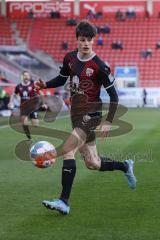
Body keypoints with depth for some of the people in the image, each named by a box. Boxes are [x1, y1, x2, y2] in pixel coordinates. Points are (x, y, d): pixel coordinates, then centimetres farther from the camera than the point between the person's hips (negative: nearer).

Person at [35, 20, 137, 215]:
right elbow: (62, 78, 21)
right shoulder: (69, 58, 4)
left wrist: (108, 122, -15)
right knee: (92, 164, 12)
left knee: (67, 150, -21)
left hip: (91, 114, -7)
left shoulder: (99, 66, -14)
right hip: (76, 114, 7)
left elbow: (113, 95, -8)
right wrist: (45, 85, 1)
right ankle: (125, 166, 39)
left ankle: (64, 202, -19)